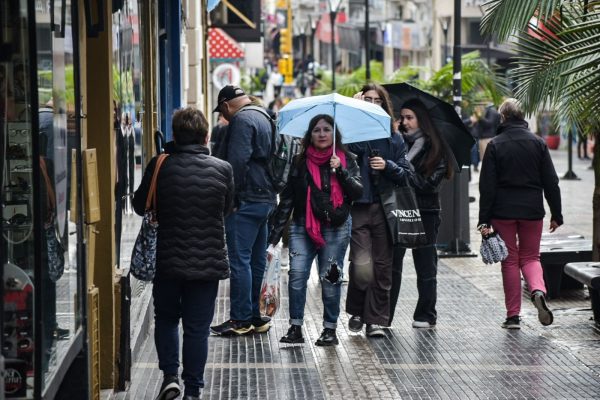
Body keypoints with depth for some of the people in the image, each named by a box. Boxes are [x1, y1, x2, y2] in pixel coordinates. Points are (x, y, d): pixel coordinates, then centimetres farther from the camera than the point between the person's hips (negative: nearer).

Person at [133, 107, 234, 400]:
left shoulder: (160, 167, -9)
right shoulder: (222, 169, -8)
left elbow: (140, 206, 4)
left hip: (168, 259, 0)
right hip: (208, 262, 0)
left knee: (166, 319, 20)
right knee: (197, 328, 8)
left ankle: (170, 376, 8)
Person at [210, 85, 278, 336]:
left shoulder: (242, 120, -11)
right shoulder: (263, 118, 19)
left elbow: (238, 161, -21)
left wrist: (231, 196, -16)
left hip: (246, 202, -10)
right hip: (266, 199, 10)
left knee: (240, 260, -7)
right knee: (257, 260, 13)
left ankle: (241, 319, -6)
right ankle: (256, 317, 19)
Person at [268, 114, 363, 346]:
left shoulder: (347, 160, 5)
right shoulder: (300, 162, 8)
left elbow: (358, 192, -4)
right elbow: (286, 199, 9)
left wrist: (340, 171, -17)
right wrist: (275, 234, 5)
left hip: (335, 228, -1)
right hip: (303, 227, 1)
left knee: (330, 279, 0)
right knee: (297, 274, -10)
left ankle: (330, 330, 10)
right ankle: (295, 328, -6)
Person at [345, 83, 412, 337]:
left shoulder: (394, 138, 12)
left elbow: (405, 174, 10)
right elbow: (352, 148, -17)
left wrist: (388, 166, -9)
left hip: (385, 209, 3)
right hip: (358, 208, -3)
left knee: (382, 267, 4)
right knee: (362, 266, -13)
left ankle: (376, 320, 13)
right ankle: (356, 311, 11)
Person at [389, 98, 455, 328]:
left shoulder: (435, 149, -2)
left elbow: (429, 184, -10)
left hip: (424, 213, -3)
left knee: (425, 266, 6)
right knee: (391, 264, -1)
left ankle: (425, 316, 14)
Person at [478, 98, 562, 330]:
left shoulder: (495, 145, -5)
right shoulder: (537, 143, 2)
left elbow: (487, 186, -7)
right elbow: (551, 182, 3)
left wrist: (484, 220, -5)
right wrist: (556, 214, 10)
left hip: (503, 212, -2)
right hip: (532, 211, 2)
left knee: (510, 261, 8)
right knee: (530, 257, 14)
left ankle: (513, 316, 8)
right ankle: (538, 290, -17)